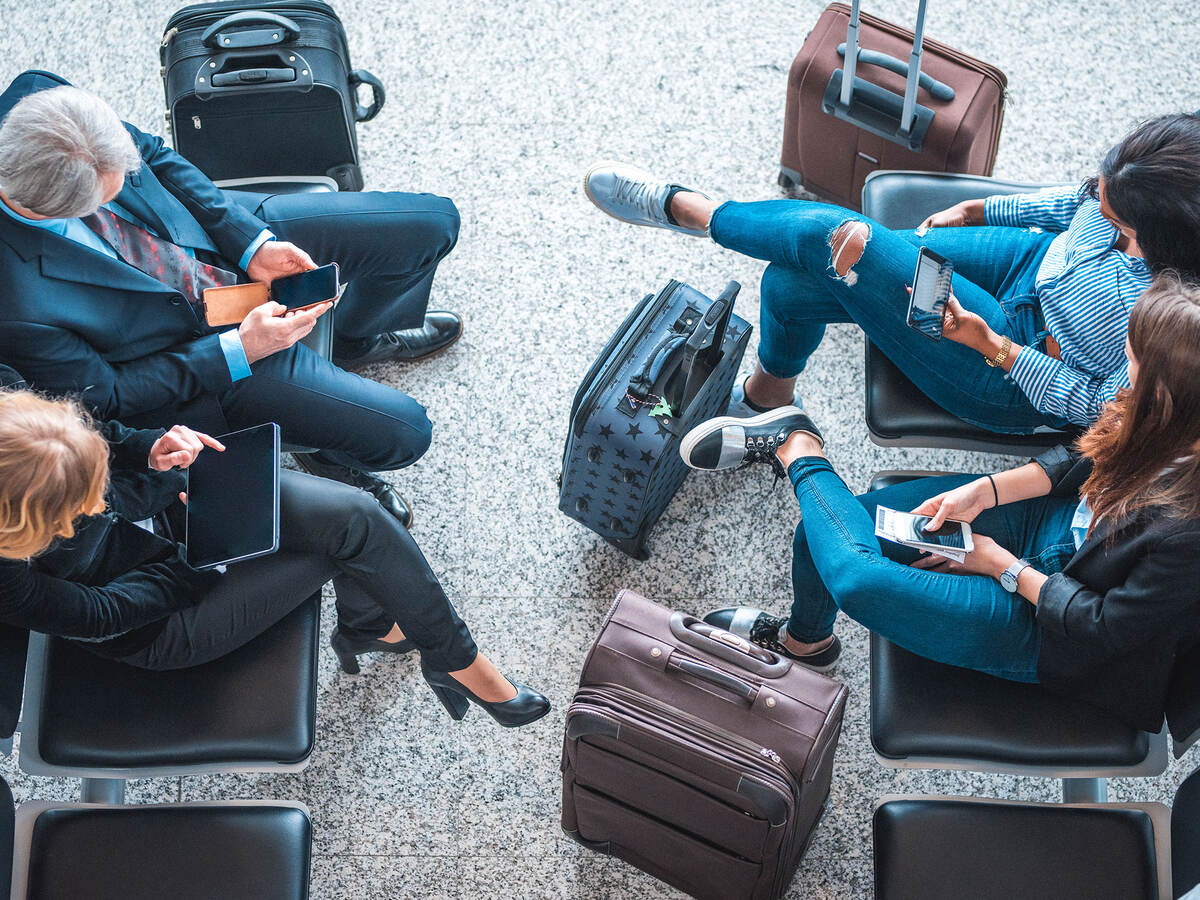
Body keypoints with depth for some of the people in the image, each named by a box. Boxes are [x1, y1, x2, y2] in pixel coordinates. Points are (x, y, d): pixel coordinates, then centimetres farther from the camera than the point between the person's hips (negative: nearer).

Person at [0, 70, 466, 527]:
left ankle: (355, 340, 34)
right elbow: (104, 398, -19)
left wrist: (252, 244, -12)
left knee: (433, 221, 4)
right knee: (402, 430, -10)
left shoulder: (38, 94, -23)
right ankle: (331, 455, 27)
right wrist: (237, 351, -20)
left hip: (222, 235, 6)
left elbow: (154, 154, -4)